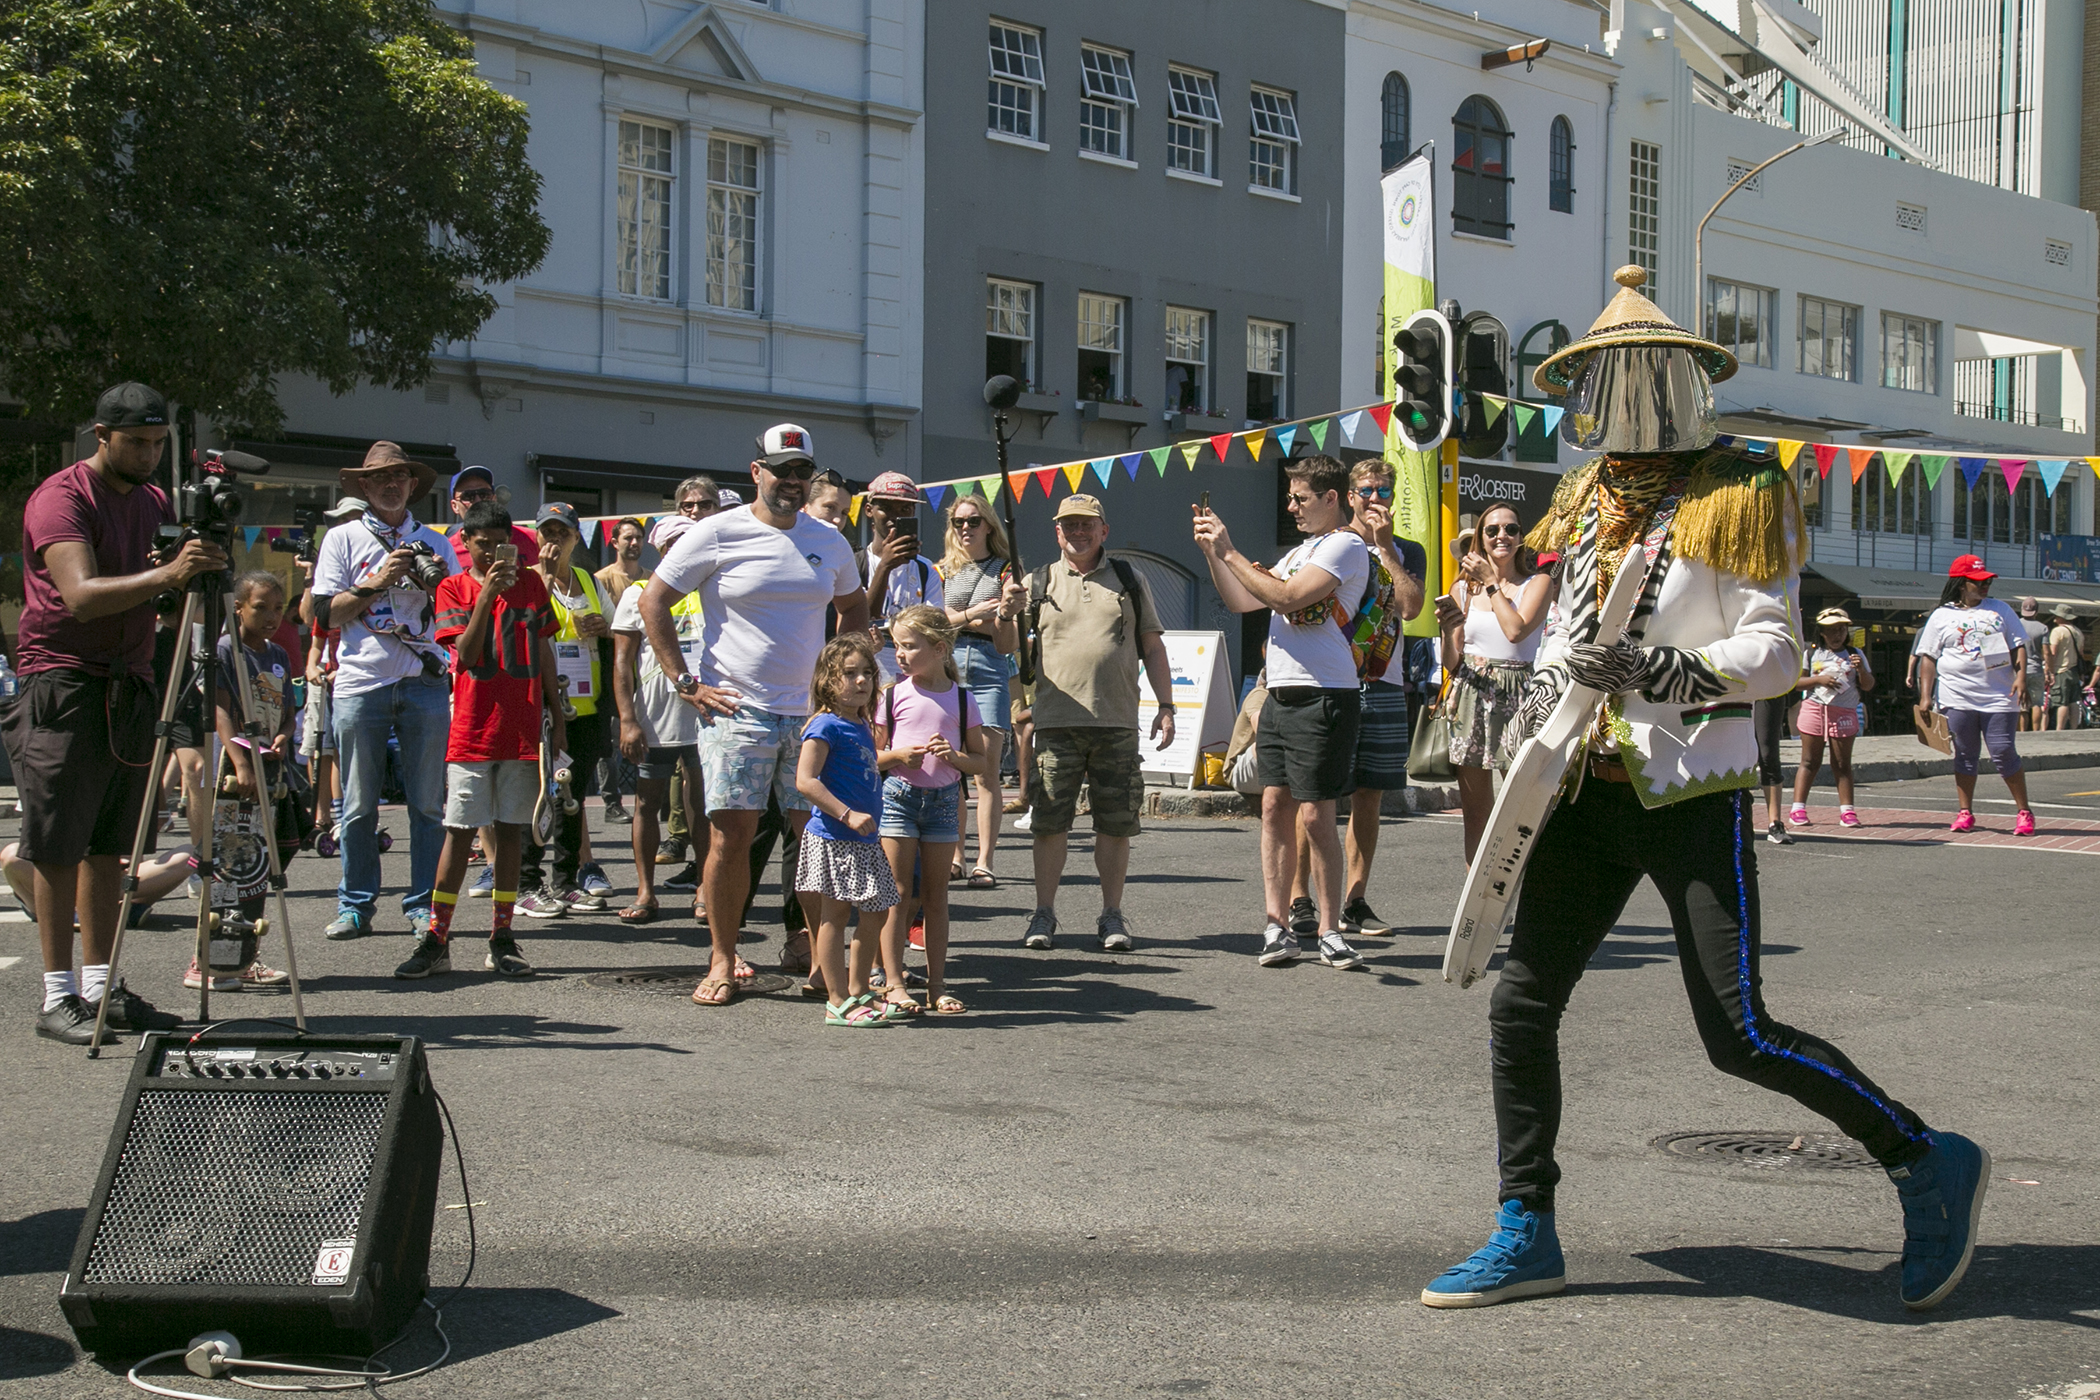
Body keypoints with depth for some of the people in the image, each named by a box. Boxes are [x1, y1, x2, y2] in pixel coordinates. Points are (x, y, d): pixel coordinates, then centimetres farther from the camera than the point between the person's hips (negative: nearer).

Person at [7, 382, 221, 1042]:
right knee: (58, 847, -4)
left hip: (129, 685, 7)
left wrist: (197, 570, -3)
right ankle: (58, 996, 0)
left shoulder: (153, 500, 13)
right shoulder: (60, 498, -10)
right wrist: (165, 575, -36)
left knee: (109, 845, 8)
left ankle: (100, 986, 12)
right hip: (60, 684, -7)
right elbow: (81, 594, -25)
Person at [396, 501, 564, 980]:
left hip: (523, 729, 2)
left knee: (510, 830, 5)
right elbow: (467, 654, -10)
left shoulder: (531, 584, 10)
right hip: (472, 729, -2)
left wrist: (556, 717, 11)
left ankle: (502, 940, 10)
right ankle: (436, 940, 1)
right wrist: (487, 595, -19)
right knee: (460, 831, -3)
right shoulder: (453, 589, 2)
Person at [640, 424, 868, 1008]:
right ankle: (722, 962, 4)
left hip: (812, 714, 4)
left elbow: (854, 606, 28)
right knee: (731, 837, -7)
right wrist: (685, 682, -6)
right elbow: (653, 600, -2)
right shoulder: (718, 534, -3)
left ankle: (808, 947, 19)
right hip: (736, 713, -4)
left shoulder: (829, 541, 11)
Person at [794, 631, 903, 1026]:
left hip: (863, 841, 9)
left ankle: (858, 992, 23)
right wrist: (848, 814, -24)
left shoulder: (861, 727, 13)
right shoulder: (825, 726, -13)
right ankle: (838, 1003, 2)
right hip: (832, 839, -9)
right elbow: (805, 780, -21)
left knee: (875, 915, 12)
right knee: (834, 915, -2)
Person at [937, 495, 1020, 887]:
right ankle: (955, 856, 8)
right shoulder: (942, 569, 14)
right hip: (946, 667, 2)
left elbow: (1007, 642, 4)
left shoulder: (1005, 570, 9)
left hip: (989, 669, -2)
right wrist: (973, 615, -8)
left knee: (986, 770, -7)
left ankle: (984, 862, -8)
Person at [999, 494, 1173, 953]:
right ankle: (1044, 913, 10)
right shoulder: (1037, 583, 11)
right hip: (1056, 723, 0)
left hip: (1118, 723, 1)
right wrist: (1009, 612, -16)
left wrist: (1165, 706, 7)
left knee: (1115, 823, 2)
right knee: (1048, 821, -1)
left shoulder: (1129, 580, 14)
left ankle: (1112, 915, 11)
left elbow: (1152, 647, 15)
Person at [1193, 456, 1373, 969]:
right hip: (1281, 694, 8)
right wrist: (1211, 551, 11)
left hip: (1323, 696, -8)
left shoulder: (1345, 546, -6)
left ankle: (1329, 930, 2)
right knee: (1275, 807, 3)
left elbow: (1285, 598, -18)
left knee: (1315, 815, -7)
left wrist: (1229, 551, -12)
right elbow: (1240, 600, 23)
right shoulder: (1301, 551, 23)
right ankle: (1277, 927, 4)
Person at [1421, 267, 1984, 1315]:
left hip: (1691, 795, -6)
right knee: (1520, 1004, 1)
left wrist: (1665, 672, -25)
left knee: (1739, 1038, -9)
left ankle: (1927, 1162, 11)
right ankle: (1526, 1237, 13)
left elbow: (1775, 651, -11)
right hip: (1590, 792, 6)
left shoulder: (1738, 494, -5)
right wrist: (1548, 687, 10)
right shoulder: (1585, 501, 14)